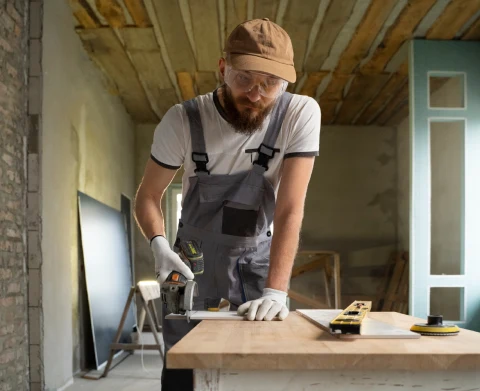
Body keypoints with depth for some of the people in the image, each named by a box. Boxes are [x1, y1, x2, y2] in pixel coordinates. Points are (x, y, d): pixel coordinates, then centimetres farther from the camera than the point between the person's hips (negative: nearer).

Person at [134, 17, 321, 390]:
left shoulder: (302, 114, -18)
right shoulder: (183, 120, -15)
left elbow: (290, 209, -22)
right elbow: (148, 196, -4)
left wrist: (276, 291, -30)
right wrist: (159, 244, -23)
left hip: (259, 265, 0)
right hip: (193, 265, 0)